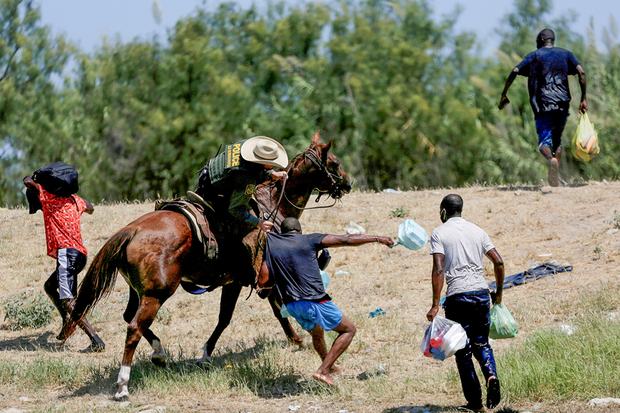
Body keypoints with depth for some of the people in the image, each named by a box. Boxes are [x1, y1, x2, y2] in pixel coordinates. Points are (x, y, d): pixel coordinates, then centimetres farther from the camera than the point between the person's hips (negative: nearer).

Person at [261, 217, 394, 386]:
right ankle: (323, 371, 0)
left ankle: (330, 367, 51)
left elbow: (262, 282, 6)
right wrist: (377, 239, 8)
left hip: (292, 305, 5)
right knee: (349, 330, 11)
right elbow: (346, 240, -1)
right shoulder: (309, 240, 1)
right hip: (315, 301, -5)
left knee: (317, 334, 33)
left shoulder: (272, 245, 11)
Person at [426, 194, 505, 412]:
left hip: (458, 296, -4)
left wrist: (435, 305, -13)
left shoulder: (439, 233, -1)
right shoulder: (477, 231, 12)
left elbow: (438, 270, -12)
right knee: (481, 343, 18)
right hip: (481, 292, 4)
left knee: (463, 349, 7)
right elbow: (498, 262, 9)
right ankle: (491, 376, -11)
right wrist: (499, 292, 22)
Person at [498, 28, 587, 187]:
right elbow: (581, 72, 2)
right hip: (562, 103, 3)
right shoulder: (565, 54, 16)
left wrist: (503, 95, 5)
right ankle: (556, 177, 6)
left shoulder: (534, 55, 11)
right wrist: (583, 98, 3)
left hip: (542, 105, -2)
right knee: (557, 140, 18)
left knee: (544, 141, -8)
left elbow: (515, 72, -1)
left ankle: (551, 159, -41)